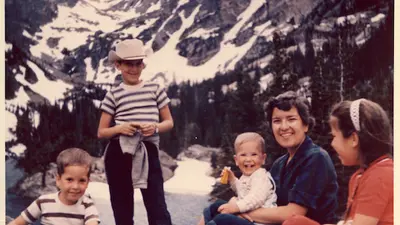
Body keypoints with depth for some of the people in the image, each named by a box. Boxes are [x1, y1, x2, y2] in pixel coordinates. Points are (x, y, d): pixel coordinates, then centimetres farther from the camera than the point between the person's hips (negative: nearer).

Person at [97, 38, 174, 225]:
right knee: (122, 209, 8)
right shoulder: (113, 94, 4)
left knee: (157, 207, -8)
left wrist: (155, 127, -10)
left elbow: (169, 122, 11)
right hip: (119, 154, 1)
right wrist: (119, 128, -14)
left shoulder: (155, 89, 6)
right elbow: (101, 132, 6)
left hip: (148, 152, 0)